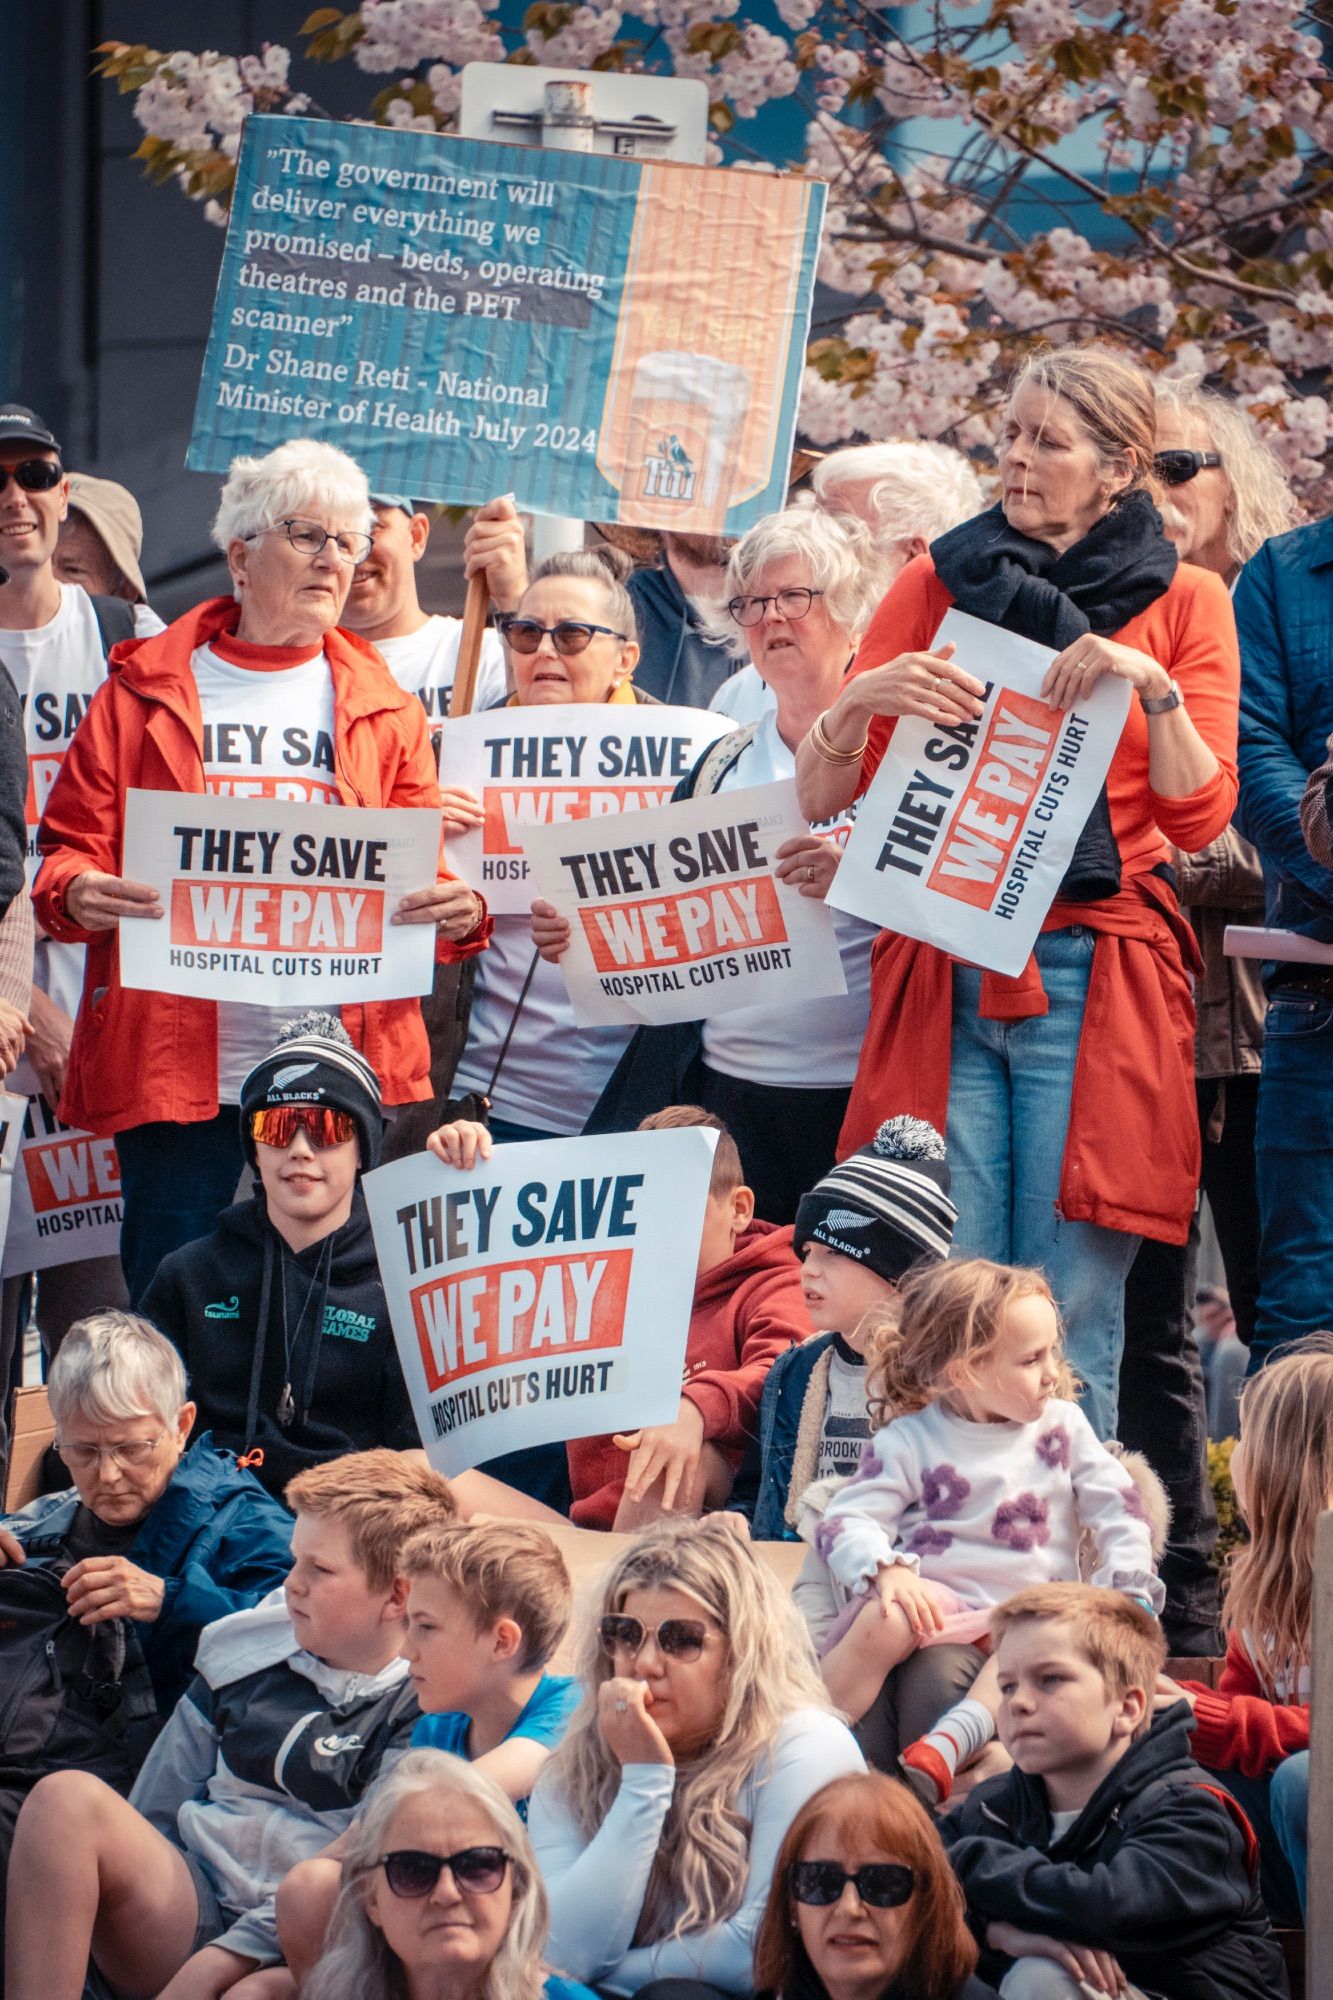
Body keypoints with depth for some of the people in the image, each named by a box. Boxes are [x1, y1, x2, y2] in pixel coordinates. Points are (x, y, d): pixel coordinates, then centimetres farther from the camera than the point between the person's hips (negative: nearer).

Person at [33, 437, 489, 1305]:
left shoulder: (385, 710, 14)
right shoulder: (145, 691, 10)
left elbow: (426, 867, 11)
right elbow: (70, 843, 7)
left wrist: (460, 910, -13)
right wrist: (78, 894, -17)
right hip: (172, 1064, -1)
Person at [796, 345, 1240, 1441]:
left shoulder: (1182, 601, 9)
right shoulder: (940, 582, 13)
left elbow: (1201, 816, 2)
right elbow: (820, 798, 10)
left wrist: (1154, 688, -12)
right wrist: (863, 701, -10)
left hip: (1094, 986, -2)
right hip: (941, 973, 2)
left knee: (1072, 1313, -5)